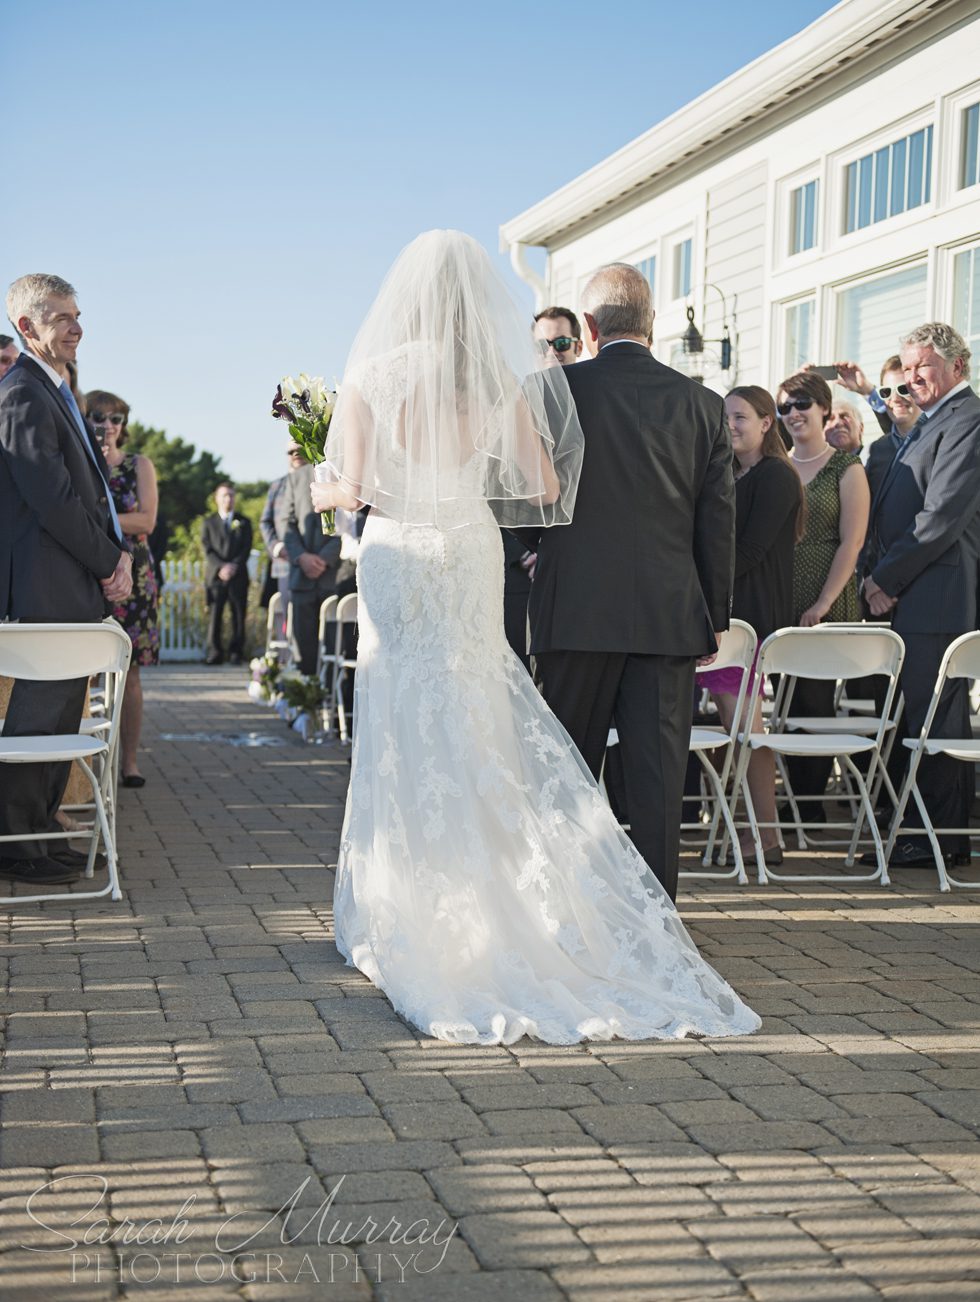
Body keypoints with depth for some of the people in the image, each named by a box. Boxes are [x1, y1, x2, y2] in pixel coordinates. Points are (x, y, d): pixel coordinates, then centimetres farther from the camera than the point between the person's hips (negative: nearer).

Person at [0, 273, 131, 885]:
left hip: (78, 587, 10)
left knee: (60, 713, 14)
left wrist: (119, 552, 5)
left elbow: (93, 487, 20)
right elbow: (53, 501, -19)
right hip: (50, 587, -10)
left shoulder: (58, 394, 19)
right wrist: (108, 565, -11)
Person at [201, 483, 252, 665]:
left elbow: (246, 548, 5)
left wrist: (234, 566, -10)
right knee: (214, 615, -5)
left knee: (238, 616, -2)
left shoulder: (244, 522, 14)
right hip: (215, 576, 0)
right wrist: (221, 567, -12)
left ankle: (236, 653, 1)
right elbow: (207, 549, 3)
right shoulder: (208, 522, 12)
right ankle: (215, 652, -2)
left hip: (238, 576, 1)